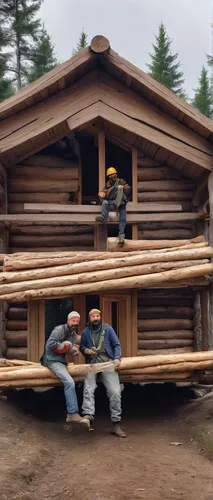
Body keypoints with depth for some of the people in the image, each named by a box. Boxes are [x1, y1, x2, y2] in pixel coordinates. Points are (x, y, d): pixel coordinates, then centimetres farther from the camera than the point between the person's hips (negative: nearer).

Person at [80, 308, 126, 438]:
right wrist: (86, 350, -2)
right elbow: (82, 346, 22)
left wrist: (117, 358, -8)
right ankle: (88, 415, -37)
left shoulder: (108, 329, 8)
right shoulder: (86, 332, 12)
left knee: (115, 392, -13)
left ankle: (116, 424, -9)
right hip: (92, 363, 1)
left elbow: (117, 345, 8)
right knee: (88, 389, -23)